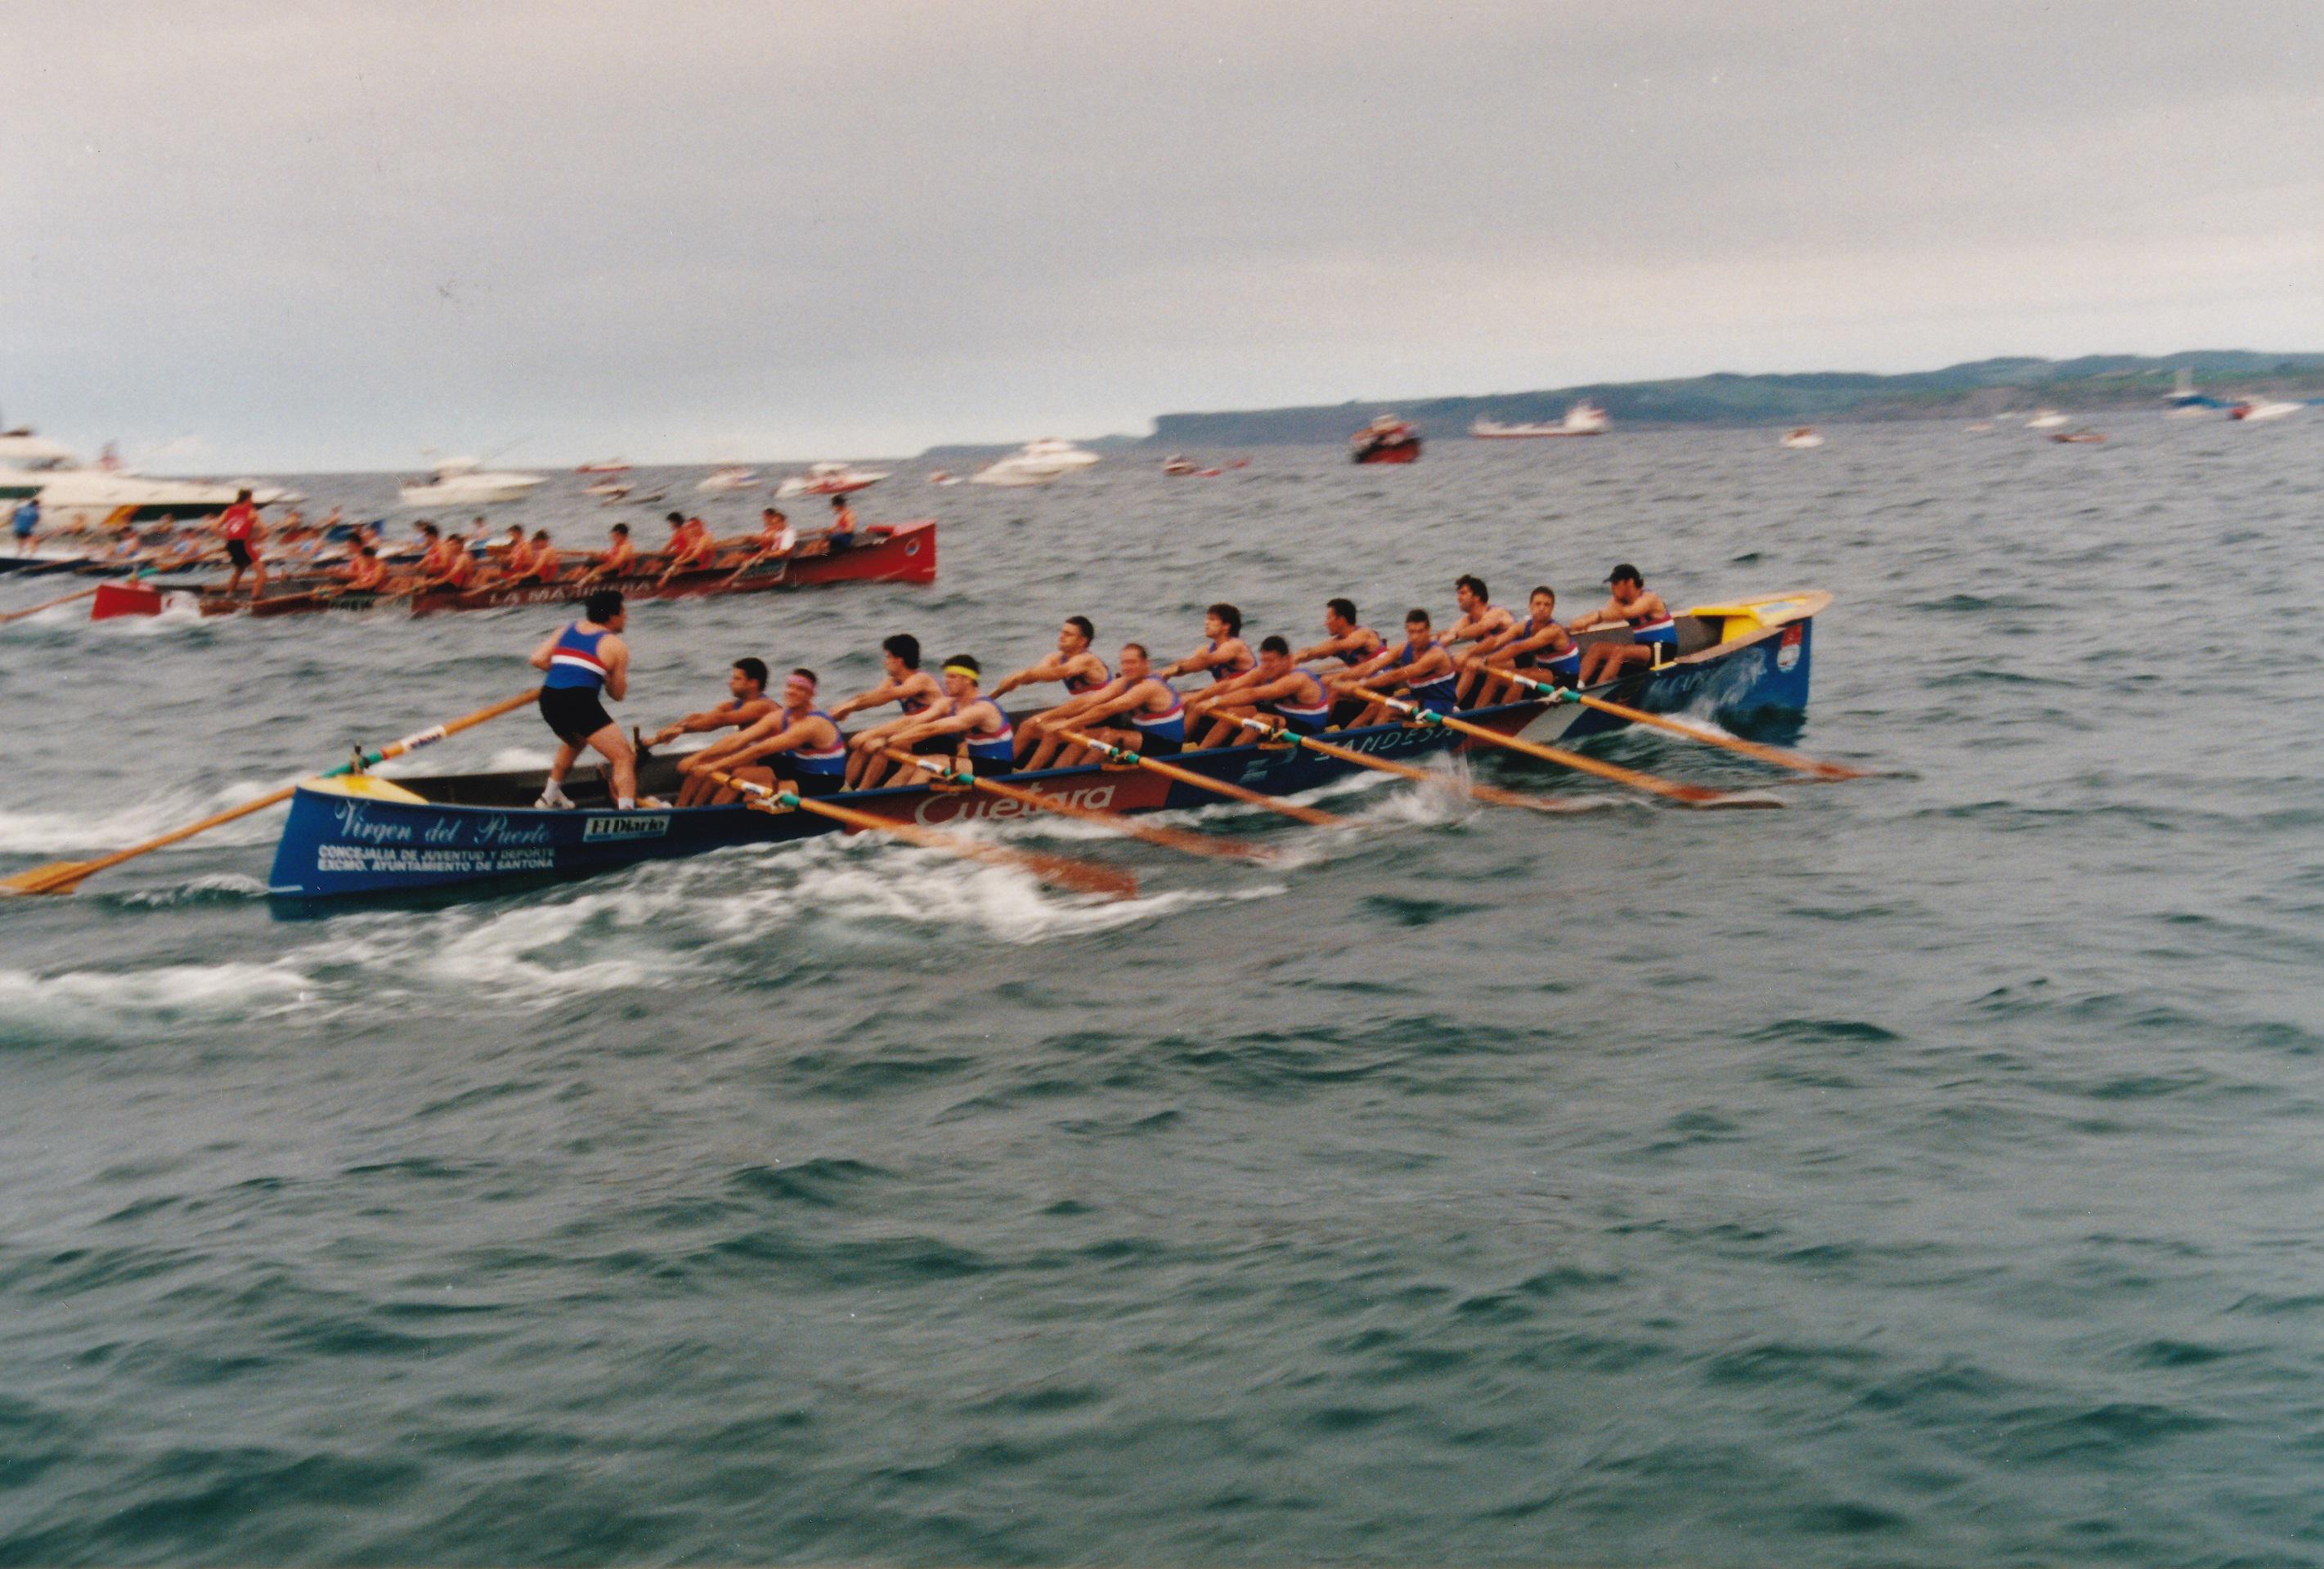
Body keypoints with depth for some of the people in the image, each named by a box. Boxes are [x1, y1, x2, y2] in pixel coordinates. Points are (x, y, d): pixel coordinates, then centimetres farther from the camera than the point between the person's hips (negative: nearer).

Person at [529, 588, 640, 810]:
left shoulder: (568, 629, 18)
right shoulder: (616, 646, 3)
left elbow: (537, 659, 10)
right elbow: (618, 694, 5)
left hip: (548, 699, 7)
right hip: (580, 701, -7)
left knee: (575, 741, 38)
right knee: (624, 758, -5)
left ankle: (550, 797, 46)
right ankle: (626, 810, -25)